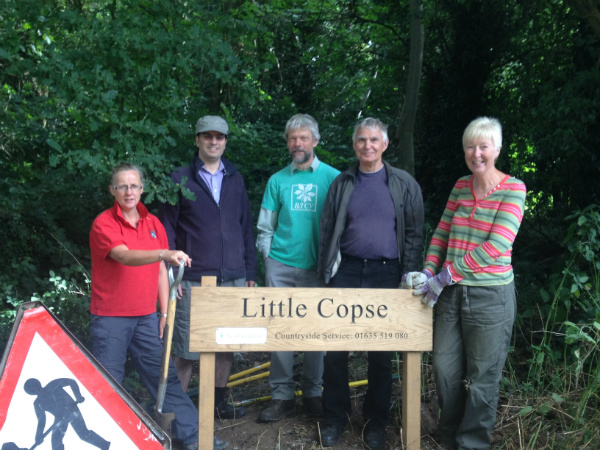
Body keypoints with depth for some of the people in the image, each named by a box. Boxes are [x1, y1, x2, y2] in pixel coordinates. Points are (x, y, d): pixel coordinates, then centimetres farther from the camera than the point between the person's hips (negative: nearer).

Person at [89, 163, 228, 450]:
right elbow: (125, 256, -28)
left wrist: (165, 312, 5)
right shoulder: (104, 224, -9)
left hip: (146, 317, 4)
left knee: (165, 375, 6)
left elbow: (160, 271, 10)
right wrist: (165, 253, -44)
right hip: (110, 318, -4)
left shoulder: (153, 224, 8)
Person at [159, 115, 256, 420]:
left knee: (226, 344, 11)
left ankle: (218, 401, 26)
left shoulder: (235, 179, 13)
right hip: (193, 279, -3)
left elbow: (246, 227, 14)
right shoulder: (180, 180, 3)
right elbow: (167, 229, 2)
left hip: (233, 278, 4)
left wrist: (250, 272, 10)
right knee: (186, 349, 0)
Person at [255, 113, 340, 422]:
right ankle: (282, 396, 12)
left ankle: (313, 393, 19)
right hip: (281, 266, 2)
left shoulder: (332, 177, 2)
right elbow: (265, 227, 12)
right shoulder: (278, 180, 8)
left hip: (316, 268, -1)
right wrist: (268, 258, 4)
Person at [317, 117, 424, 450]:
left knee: (381, 351, 8)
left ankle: (376, 421, 22)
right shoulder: (342, 183, 7)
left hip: (386, 273, -1)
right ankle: (335, 416, 19)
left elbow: (414, 234, 2)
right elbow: (327, 230, 9)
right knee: (335, 346, 3)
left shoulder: (404, 184, 2)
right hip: (346, 270, 1)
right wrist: (325, 272, 4)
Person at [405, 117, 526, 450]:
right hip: (452, 293, 5)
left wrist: (446, 275, -18)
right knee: (445, 368, 12)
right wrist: (429, 274, -4)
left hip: (490, 296, -5)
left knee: (482, 377, 6)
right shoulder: (461, 186, 8)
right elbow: (442, 233, 11)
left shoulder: (513, 189, -9)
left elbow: (496, 247, -17)